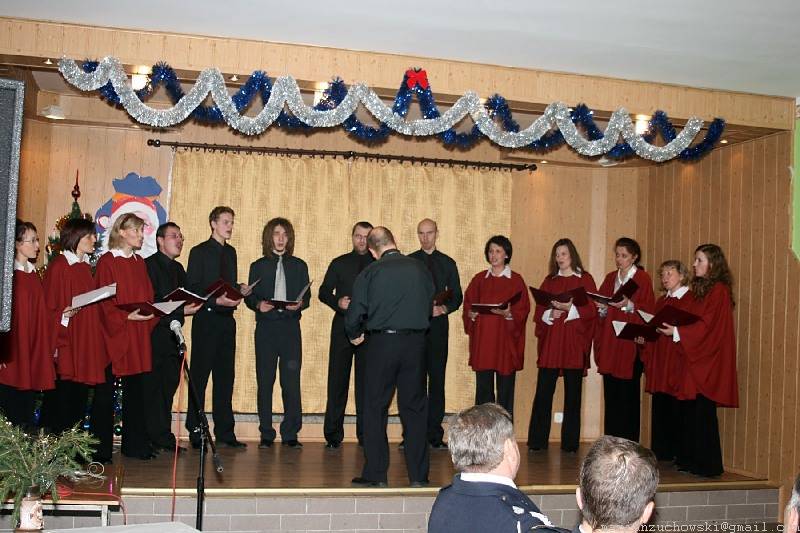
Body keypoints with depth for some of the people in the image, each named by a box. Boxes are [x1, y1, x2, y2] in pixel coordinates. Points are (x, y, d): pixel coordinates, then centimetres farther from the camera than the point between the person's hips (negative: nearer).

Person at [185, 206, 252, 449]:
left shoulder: (231, 252, 16)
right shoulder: (199, 252, -3)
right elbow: (191, 289, -8)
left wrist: (240, 289, 1)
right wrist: (216, 301, -19)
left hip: (227, 319, 6)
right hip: (206, 319, -6)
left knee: (225, 376, 7)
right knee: (200, 376, -1)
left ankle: (225, 431, 13)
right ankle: (195, 431, 7)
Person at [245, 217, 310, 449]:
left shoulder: (299, 266, 13)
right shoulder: (258, 266, 12)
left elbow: (307, 296, 9)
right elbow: (250, 297, 8)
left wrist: (300, 304, -12)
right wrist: (258, 305, -14)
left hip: (291, 327, 0)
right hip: (265, 328, 0)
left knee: (291, 381, -4)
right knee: (264, 381, 1)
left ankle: (290, 434, 5)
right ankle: (266, 434, 9)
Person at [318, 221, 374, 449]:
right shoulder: (339, 264, 12)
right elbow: (324, 292, 9)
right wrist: (338, 302, -10)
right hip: (343, 326, 1)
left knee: (366, 381, 2)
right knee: (337, 379, 0)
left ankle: (365, 434, 10)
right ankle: (333, 434, 7)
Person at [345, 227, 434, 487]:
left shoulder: (370, 273, -4)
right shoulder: (420, 269, 2)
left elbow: (355, 313, -4)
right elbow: (428, 306, 10)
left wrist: (355, 335, 16)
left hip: (381, 342, -2)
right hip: (415, 342, 2)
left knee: (375, 408, 7)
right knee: (414, 407, 10)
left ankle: (376, 474, 9)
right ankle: (418, 475, 13)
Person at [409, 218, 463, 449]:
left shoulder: (447, 263, 13)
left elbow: (457, 296, 12)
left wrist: (444, 308, -8)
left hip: (438, 324, 1)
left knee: (437, 380, 0)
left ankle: (435, 434, 5)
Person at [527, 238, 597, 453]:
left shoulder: (585, 279, 6)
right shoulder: (549, 280, 14)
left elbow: (591, 309, -3)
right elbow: (539, 311, 10)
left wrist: (569, 309, -16)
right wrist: (550, 314, -9)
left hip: (574, 341, -2)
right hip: (550, 341, 2)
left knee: (572, 393, 1)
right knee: (543, 391, -2)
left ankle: (570, 442, 9)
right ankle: (537, 440, 3)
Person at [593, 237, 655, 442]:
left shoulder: (642, 279, 0)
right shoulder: (610, 278, 15)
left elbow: (647, 310, -8)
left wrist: (629, 305, -22)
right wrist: (602, 308, -7)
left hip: (630, 344, -5)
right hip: (609, 343, 5)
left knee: (628, 393, -3)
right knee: (610, 393, 6)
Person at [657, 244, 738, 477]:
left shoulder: (718, 290, -11)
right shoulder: (699, 288, 16)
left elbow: (707, 326, -18)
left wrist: (676, 331, -16)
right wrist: (671, 327, 4)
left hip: (708, 361, -9)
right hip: (693, 356, 9)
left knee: (703, 412, -5)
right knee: (690, 411, 9)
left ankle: (708, 464, 2)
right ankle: (691, 460, 16)